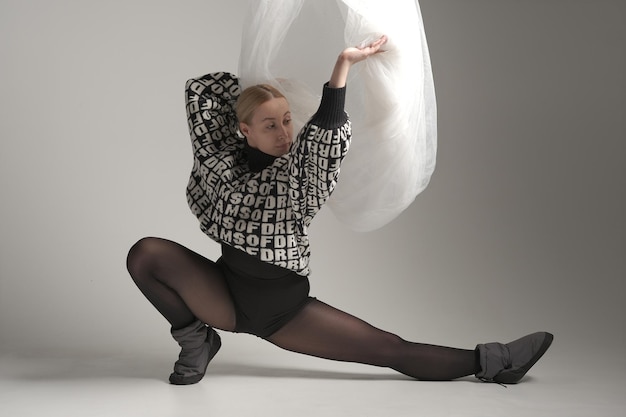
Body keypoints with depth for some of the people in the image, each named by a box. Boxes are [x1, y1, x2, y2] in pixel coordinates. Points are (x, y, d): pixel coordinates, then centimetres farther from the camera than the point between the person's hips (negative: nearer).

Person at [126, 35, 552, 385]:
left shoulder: (301, 169, -12)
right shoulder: (222, 160, -8)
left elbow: (326, 132, -35)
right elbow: (200, 89, -6)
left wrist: (344, 64, -34)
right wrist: (258, 77, -2)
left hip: (286, 308, -1)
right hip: (226, 293, 1)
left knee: (389, 348, -10)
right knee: (146, 253, -21)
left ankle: (489, 361, 2)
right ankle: (196, 341, -1)